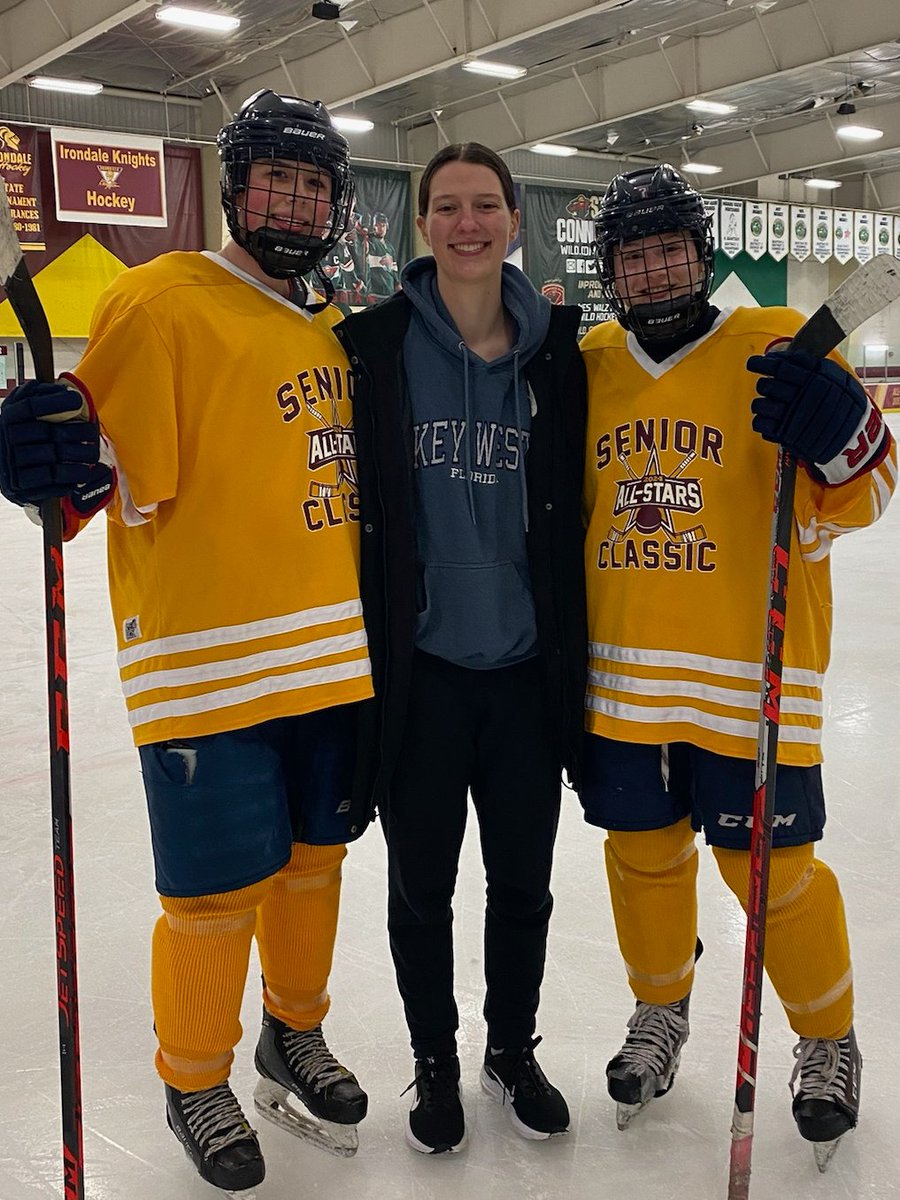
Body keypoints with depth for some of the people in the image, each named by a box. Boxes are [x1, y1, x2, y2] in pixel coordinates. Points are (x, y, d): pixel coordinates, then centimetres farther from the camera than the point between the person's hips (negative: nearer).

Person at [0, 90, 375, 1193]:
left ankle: (294, 1039, 41)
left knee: (313, 857, 18)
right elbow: (123, 477, -15)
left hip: (331, 662, 7)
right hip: (210, 671, -7)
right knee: (218, 891, 2)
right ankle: (195, 1085, 28)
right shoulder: (163, 301, -9)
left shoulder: (336, 330, 13)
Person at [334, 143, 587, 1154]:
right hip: (418, 668, -2)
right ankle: (435, 1063, 36)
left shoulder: (557, 355, 1)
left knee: (522, 881, 15)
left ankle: (513, 1050, 40)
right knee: (420, 885, 11)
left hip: (526, 667, 2)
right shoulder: (373, 345, -6)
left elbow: (575, 513, 8)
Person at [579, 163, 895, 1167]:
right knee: (642, 851, 16)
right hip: (620, 678, 4)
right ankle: (660, 1010, 41)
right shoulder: (589, 366, 8)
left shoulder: (777, 348, -4)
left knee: (769, 865, 5)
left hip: (743, 674, -4)